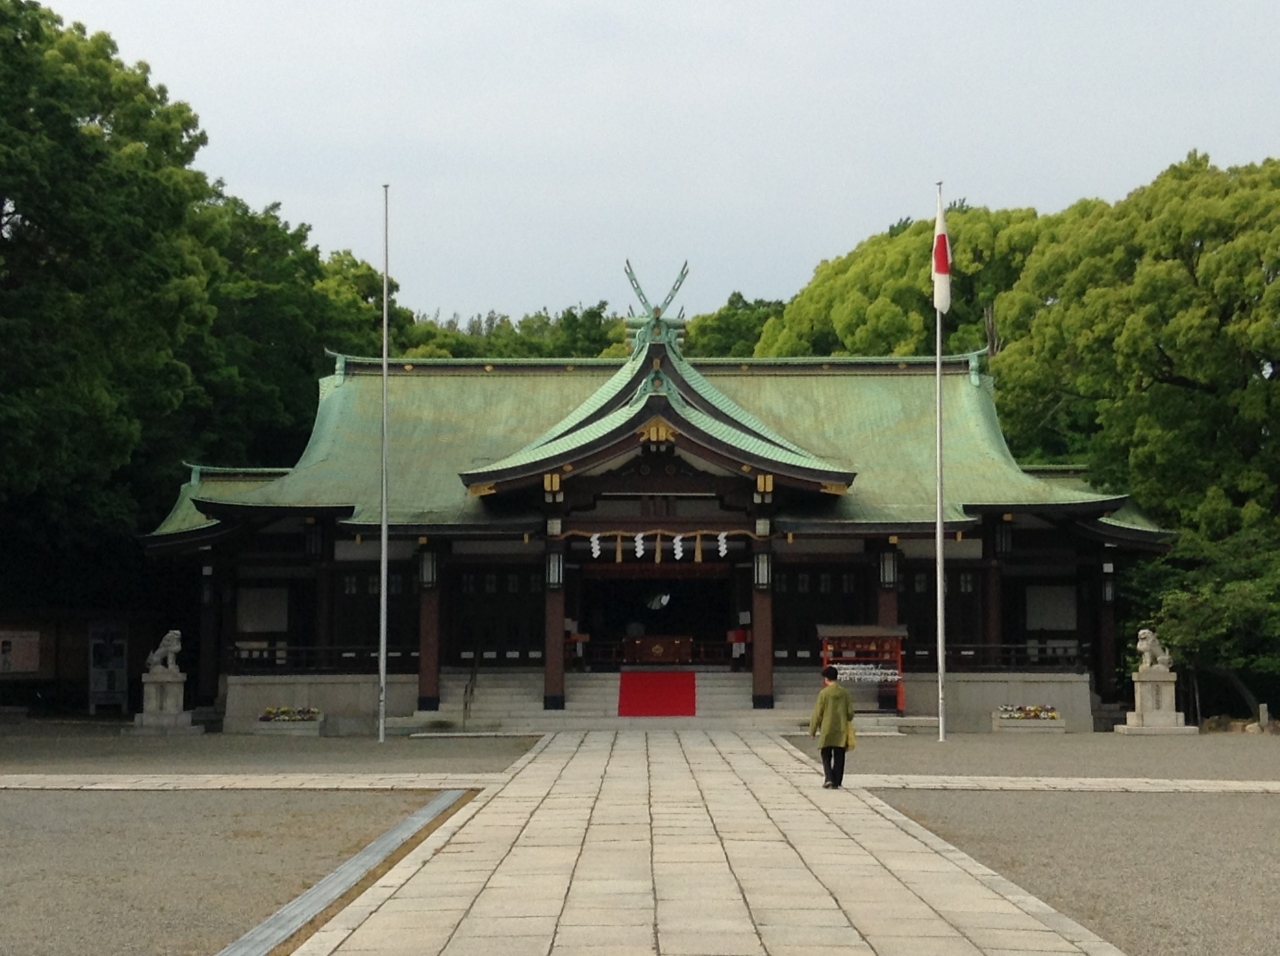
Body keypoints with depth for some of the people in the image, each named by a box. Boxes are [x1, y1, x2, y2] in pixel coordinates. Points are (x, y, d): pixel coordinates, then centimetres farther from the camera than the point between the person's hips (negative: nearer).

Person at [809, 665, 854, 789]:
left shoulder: (824, 693, -10)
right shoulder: (845, 693, 0)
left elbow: (817, 713, -6)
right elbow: (850, 713, 5)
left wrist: (812, 730, 3)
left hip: (827, 731, -2)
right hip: (841, 732, 3)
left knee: (826, 756, 9)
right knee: (839, 758, 8)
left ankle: (829, 779, -8)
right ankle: (836, 782, 7)